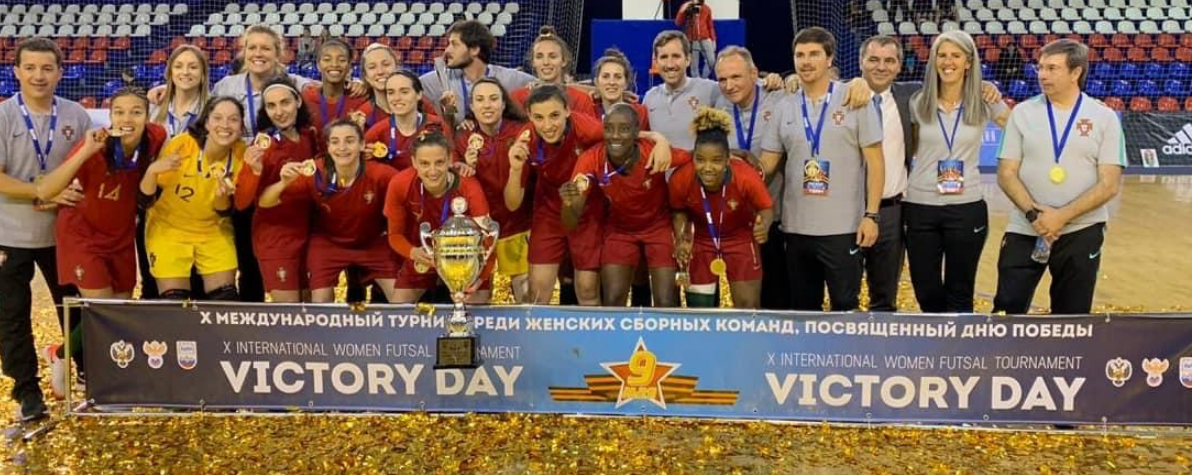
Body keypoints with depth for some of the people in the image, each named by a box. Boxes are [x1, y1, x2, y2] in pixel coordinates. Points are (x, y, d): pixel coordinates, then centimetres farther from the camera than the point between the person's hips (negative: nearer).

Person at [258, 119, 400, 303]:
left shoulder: (380, 174, -30)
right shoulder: (315, 175, -24)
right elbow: (264, 202, -19)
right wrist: (283, 183, -40)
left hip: (373, 243, 0)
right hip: (328, 243, 1)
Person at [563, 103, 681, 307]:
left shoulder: (656, 153, -30)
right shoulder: (591, 160, -26)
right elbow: (570, 224, -27)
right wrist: (568, 203, -46)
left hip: (659, 227, -1)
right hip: (619, 230, 1)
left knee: (666, 303, -5)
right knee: (612, 301, -5)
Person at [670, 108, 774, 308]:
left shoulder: (747, 177, -34)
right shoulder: (680, 179, -29)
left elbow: (766, 208, -15)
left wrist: (763, 226, -37)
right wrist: (681, 239, -22)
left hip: (741, 240, -1)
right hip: (702, 241, 1)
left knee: (748, 307, 2)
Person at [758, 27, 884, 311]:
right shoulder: (785, 108, 8)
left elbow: (874, 162, -3)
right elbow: (766, 165, 8)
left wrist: (871, 215, -10)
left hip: (843, 227, -4)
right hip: (796, 227, 4)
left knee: (845, 306, 2)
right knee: (804, 307, 13)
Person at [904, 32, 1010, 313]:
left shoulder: (985, 103, -1)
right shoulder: (918, 103, 1)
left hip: (967, 208, -1)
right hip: (920, 208, 1)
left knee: (960, 293, 9)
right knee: (926, 293, 9)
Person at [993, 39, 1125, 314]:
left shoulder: (1104, 118, -1)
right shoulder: (1022, 113, 2)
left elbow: (1110, 184, -7)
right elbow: (1006, 174, -1)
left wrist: (1062, 217, -16)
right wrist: (1033, 214, -16)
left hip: (1080, 233, 0)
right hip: (1025, 230, 1)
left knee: (1072, 315, 10)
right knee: (1007, 309, 0)